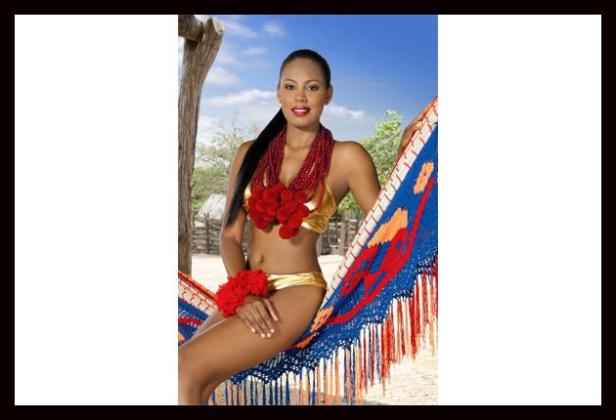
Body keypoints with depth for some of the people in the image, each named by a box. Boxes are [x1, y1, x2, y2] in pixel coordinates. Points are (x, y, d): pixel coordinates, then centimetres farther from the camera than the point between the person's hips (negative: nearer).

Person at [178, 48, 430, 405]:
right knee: (188, 379, -13)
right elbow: (231, 235, 5)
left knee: (186, 372, -22)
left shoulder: (346, 157, -1)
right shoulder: (251, 153, 10)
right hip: (246, 293, 5)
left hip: (296, 292, -4)